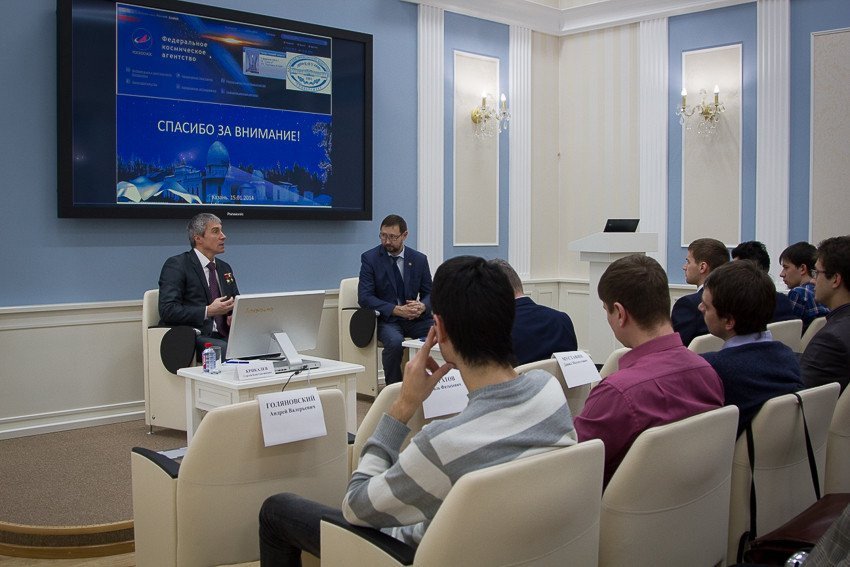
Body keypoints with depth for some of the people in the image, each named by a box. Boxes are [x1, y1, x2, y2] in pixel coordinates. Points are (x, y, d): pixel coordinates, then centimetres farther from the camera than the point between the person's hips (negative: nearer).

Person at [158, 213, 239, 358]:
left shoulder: (225, 268, 21)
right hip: (195, 338, -7)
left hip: (223, 336, 7)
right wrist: (208, 311, -20)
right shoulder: (176, 265, -2)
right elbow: (167, 310, -12)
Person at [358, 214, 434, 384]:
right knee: (395, 342, -35)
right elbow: (364, 297, -9)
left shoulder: (419, 259, 7)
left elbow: (429, 293, 11)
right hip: (386, 319, -3)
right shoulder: (370, 258, -2)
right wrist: (397, 310, -20)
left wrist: (422, 306, -15)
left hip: (415, 318, 3)